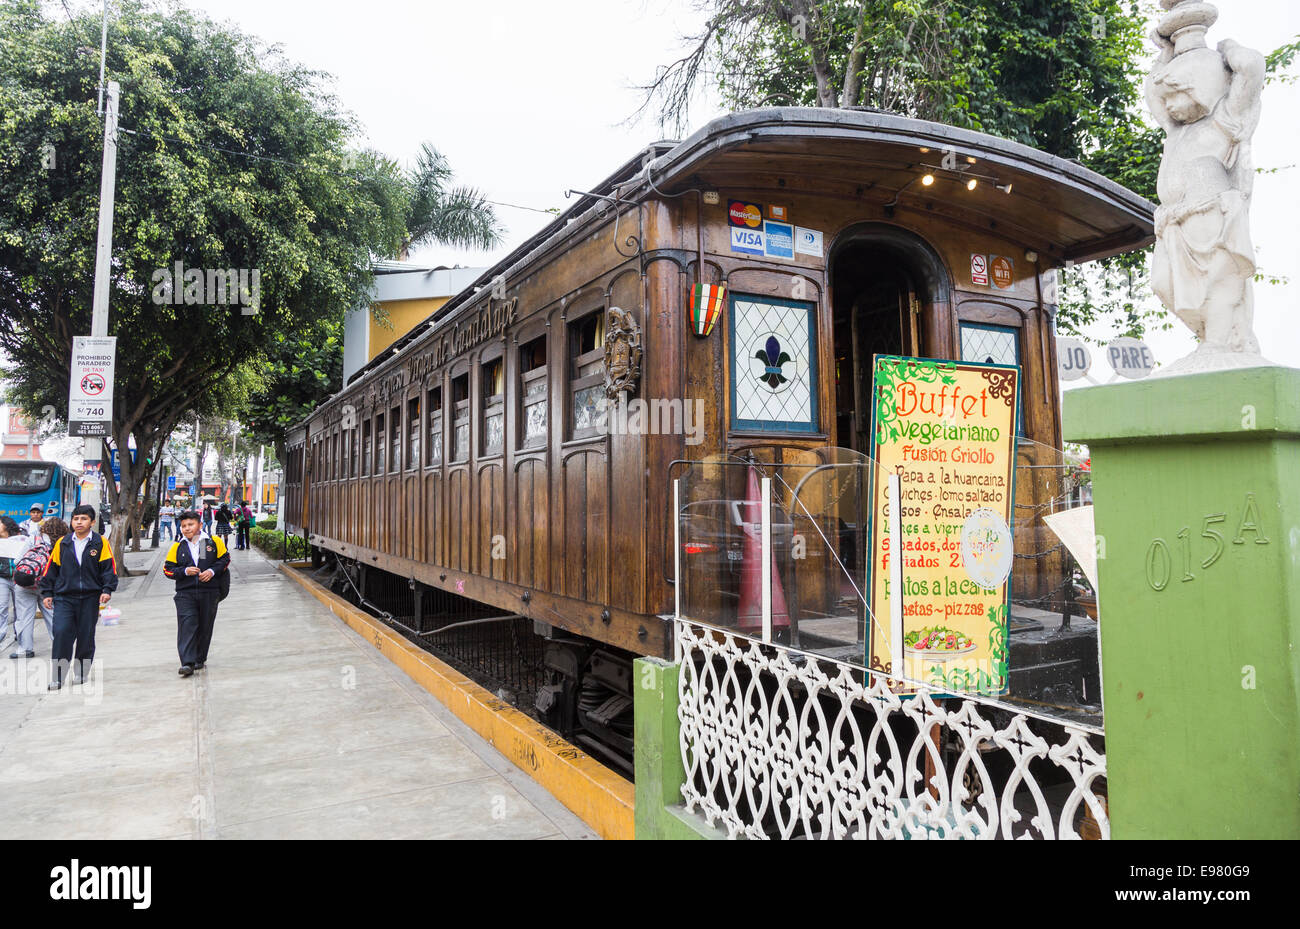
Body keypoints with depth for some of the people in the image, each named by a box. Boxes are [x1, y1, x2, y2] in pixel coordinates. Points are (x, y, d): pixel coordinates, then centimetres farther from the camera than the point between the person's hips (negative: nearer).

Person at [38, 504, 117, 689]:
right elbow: (51, 569, 12)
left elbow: (109, 568, -1)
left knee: (86, 637, 7)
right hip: (64, 597, 1)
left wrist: (107, 590, -11)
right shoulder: (62, 543, 6)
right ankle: (57, 677, -2)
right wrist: (47, 593, 9)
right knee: (61, 634, -10)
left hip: (90, 598, -1)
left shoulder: (101, 543, 0)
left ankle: (81, 673, 23)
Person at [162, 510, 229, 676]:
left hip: (209, 592, 0)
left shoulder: (214, 542, 2)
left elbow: (225, 559, 8)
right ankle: (187, 663, -15)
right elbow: (168, 569, 6)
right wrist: (184, 571, -11)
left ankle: (200, 659, 25)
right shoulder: (177, 547, 5)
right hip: (185, 593, 0)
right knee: (187, 625, -12)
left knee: (205, 627, 8)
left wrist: (212, 571, -8)